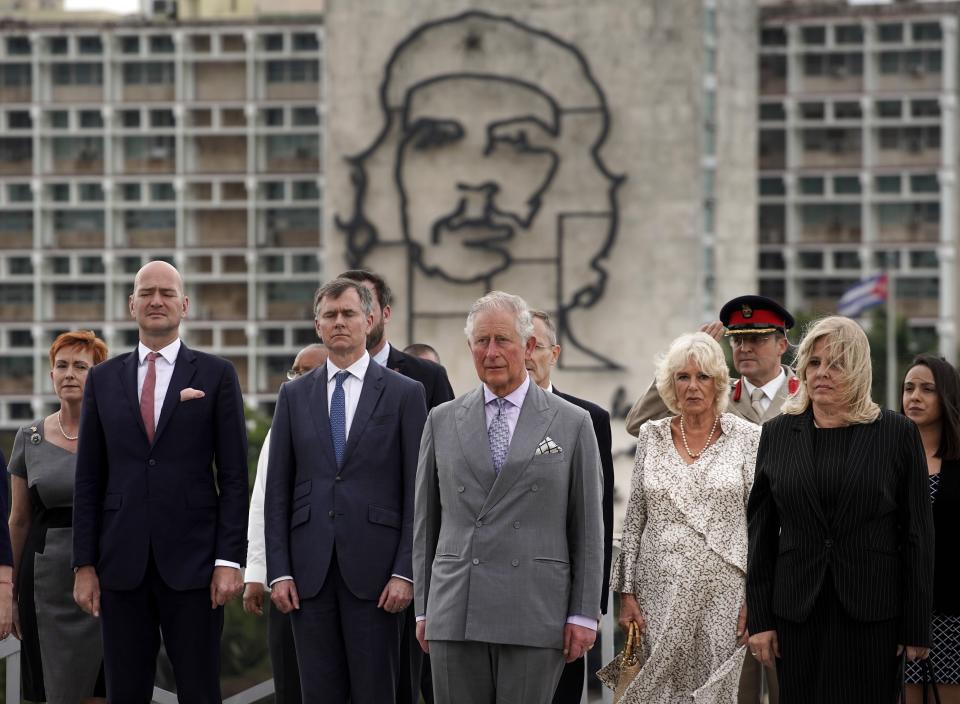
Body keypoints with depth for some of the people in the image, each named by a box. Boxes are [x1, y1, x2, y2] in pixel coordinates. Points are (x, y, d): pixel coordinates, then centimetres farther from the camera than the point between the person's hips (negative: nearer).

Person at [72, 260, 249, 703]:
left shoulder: (216, 375, 3)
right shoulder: (103, 379, 10)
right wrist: (84, 565, 3)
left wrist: (230, 560, -7)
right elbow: (88, 479, 9)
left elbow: (233, 475, 0)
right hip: (122, 563, 2)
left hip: (192, 562, -2)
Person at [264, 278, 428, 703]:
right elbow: (277, 491, 9)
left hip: (374, 571, -2)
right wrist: (279, 572, 1)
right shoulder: (294, 395, 11)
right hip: (310, 571, 3)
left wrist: (405, 572, -8)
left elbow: (417, 492, 0)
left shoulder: (404, 393, 4)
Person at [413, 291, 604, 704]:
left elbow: (588, 528, 4)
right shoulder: (442, 421, 11)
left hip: (535, 614, -2)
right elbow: (426, 523, 13)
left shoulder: (572, 424, 5)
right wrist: (423, 608, 9)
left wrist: (584, 614, -1)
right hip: (455, 614, 2)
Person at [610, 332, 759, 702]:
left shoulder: (747, 438, 1)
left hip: (722, 589, -1)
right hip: (661, 588, 2)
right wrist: (627, 592, 4)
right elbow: (634, 519, 9)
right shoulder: (652, 436, 8)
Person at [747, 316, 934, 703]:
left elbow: (918, 535, 0)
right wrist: (759, 618, 3)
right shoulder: (777, 433, 7)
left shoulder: (897, 434, 0)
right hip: (797, 612, 2)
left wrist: (916, 628, -3)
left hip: (871, 615, -2)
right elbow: (760, 530, 9)